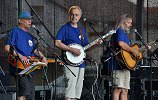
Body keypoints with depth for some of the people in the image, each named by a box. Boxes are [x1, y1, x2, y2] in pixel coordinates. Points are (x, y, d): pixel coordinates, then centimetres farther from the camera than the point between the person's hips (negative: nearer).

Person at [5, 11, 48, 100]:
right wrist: (20, 56, -23)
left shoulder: (30, 35, 21)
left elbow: (34, 50, 27)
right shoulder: (15, 32, -4)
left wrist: (42, 57, 7)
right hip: (18, 66, -9)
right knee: (25, 89, -26)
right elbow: (7, 48, -14)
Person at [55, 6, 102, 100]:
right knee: (71, 85, -18)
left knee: (78, 87, 7)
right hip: (70, 62, -7)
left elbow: (86, 47, 22)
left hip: (81, 63, 7)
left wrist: (96, 44, 3)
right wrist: (72, 49, -20)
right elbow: (57, 43, -13)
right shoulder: (65, 28, -2)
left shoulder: (82, 29, 18)